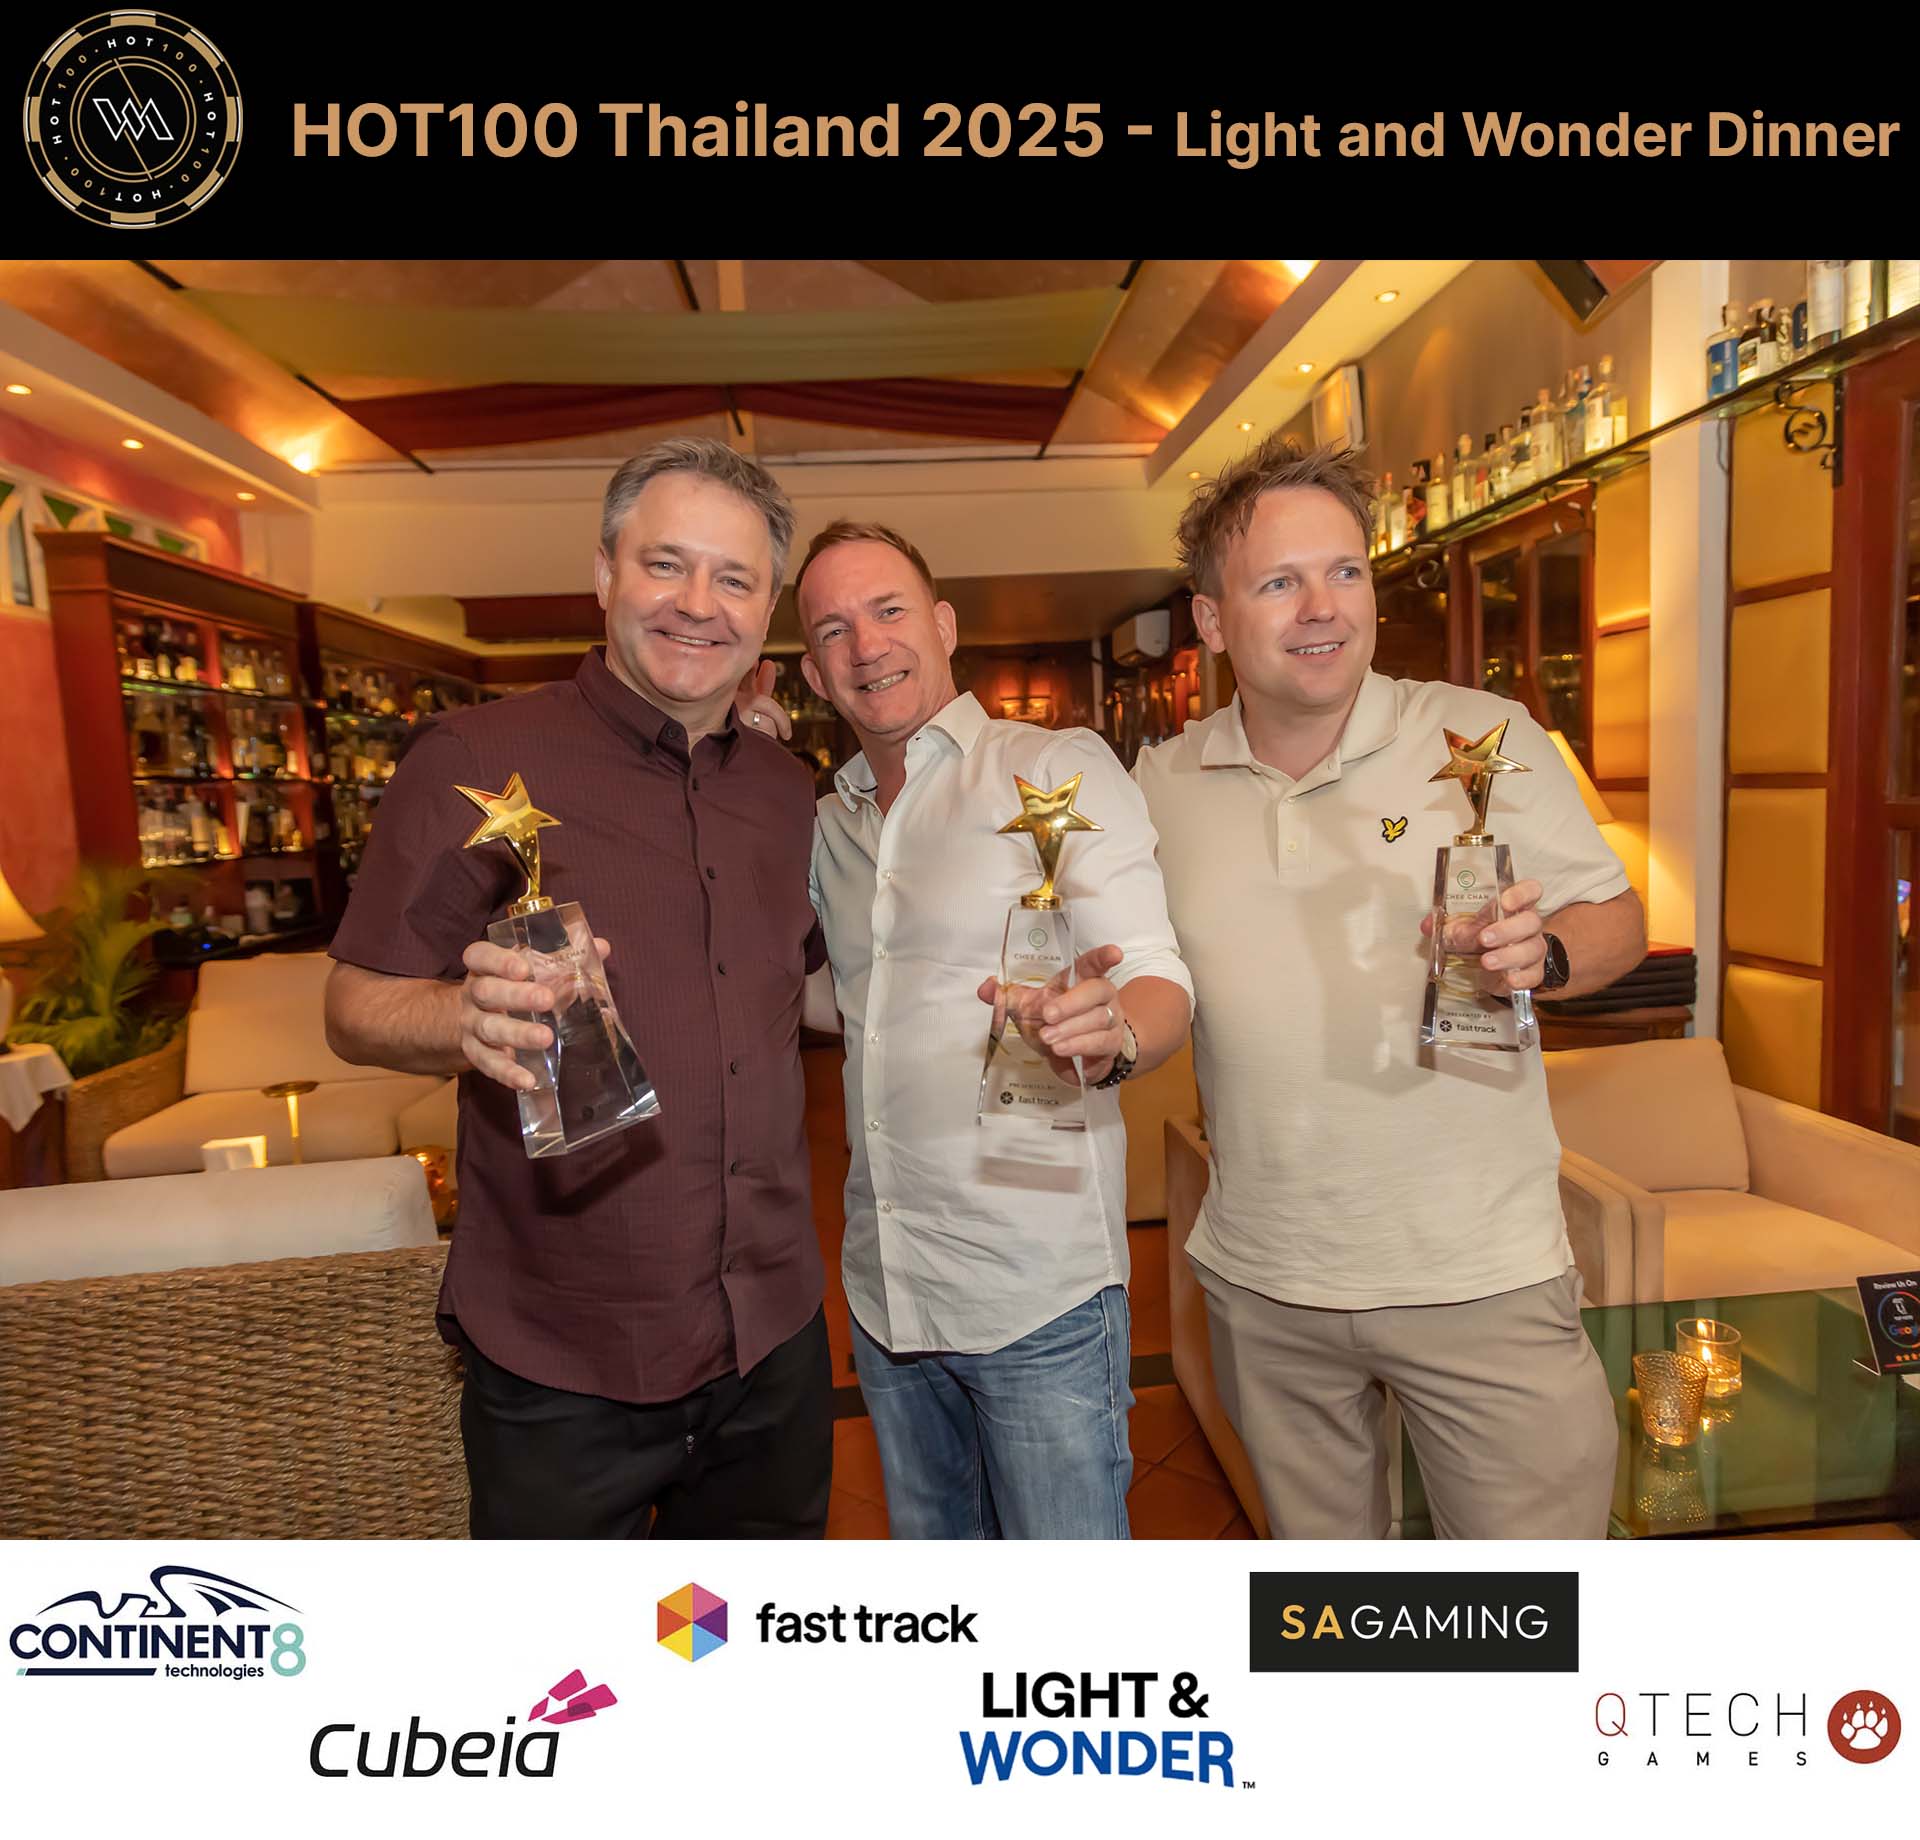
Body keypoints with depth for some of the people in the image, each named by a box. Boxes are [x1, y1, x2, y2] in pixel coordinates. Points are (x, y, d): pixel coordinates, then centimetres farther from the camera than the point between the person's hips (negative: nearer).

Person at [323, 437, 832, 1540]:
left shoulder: (786, 789, 5)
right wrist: (470, 1016, -28)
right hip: (562, 1370, -5)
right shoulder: (477, 761, -12)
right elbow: (356, 1010, -10)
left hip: (777, 1340, 6)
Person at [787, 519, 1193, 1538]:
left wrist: (1106, 1034, -38)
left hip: (1038, 1289, -5)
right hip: (883, 1290, 6)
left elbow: (1158, 983, -16)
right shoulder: (827, 822, 11)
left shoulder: (1059, 767, -8)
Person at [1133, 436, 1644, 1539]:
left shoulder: (1484, 737, -7)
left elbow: (1619, 918, -2)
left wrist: (1540, 953, -23)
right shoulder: (1164, 782, 1)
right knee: (1319, 1578, 24)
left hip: (1479, 1272, -2)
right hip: (1261, 1280, 3)